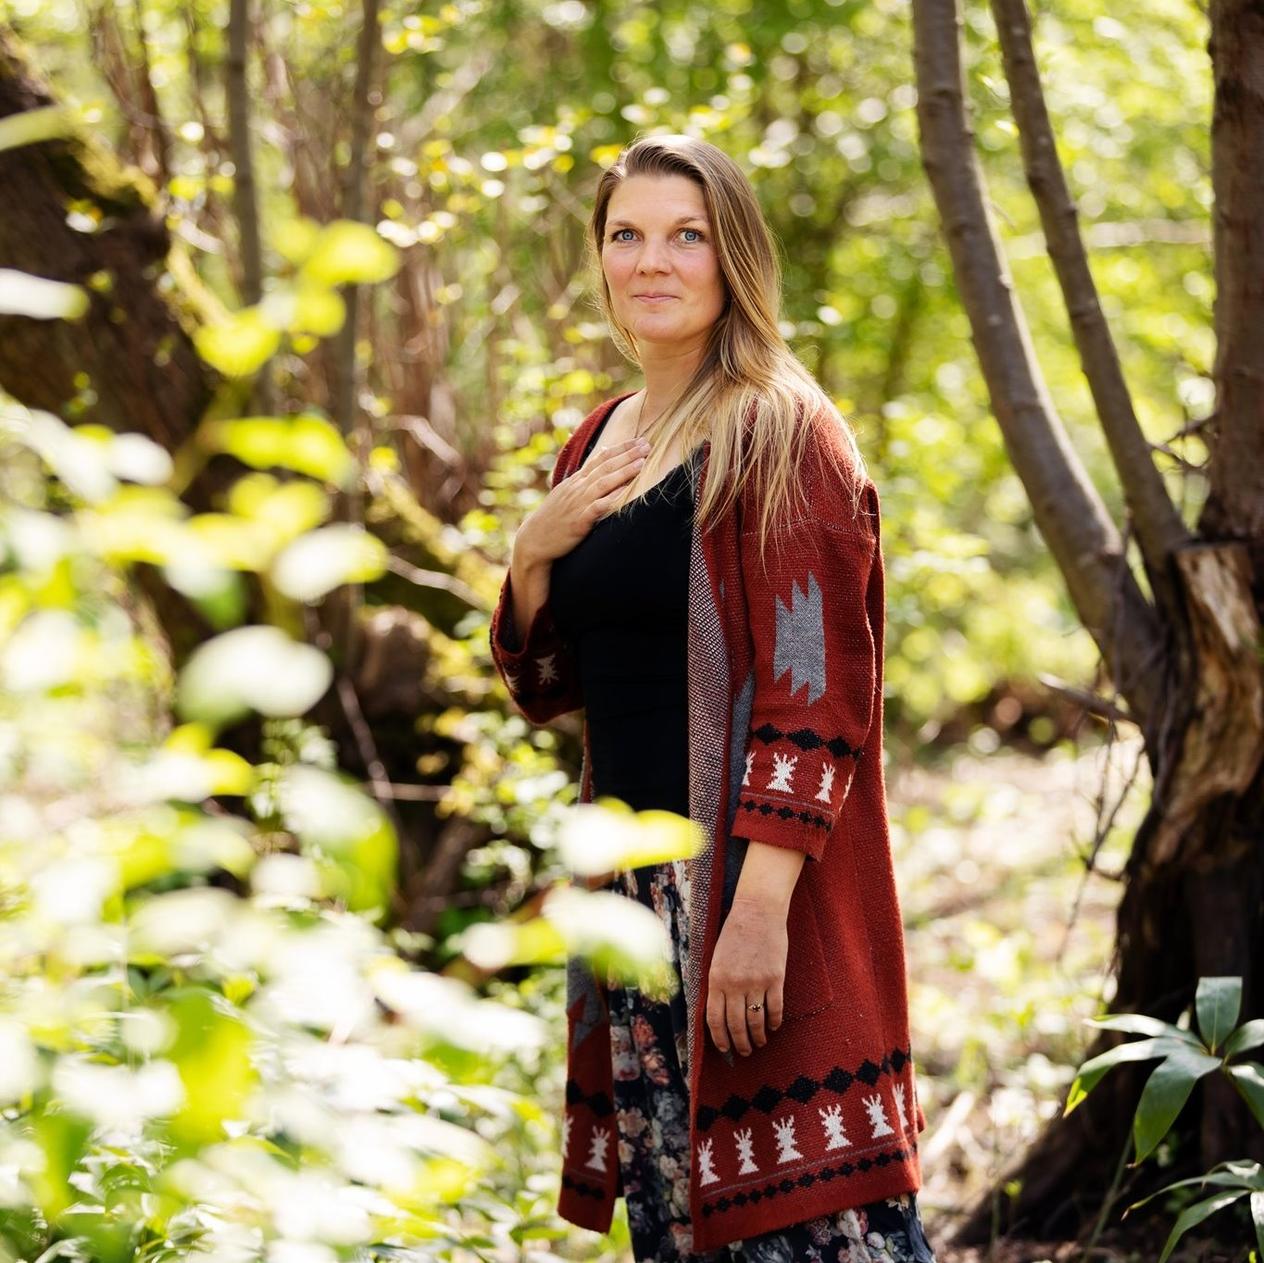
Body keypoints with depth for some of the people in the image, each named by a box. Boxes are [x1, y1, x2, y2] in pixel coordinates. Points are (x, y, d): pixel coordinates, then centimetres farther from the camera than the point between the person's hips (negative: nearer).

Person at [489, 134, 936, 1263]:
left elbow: (813, 692, -16)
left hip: (751, 875, -7)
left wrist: (760, 904, -24)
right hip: (635, 877, 7)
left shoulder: (780, 437, -9)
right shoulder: (600, 442, 13)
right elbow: (544, 686, 16)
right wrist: (534, 551, -3)